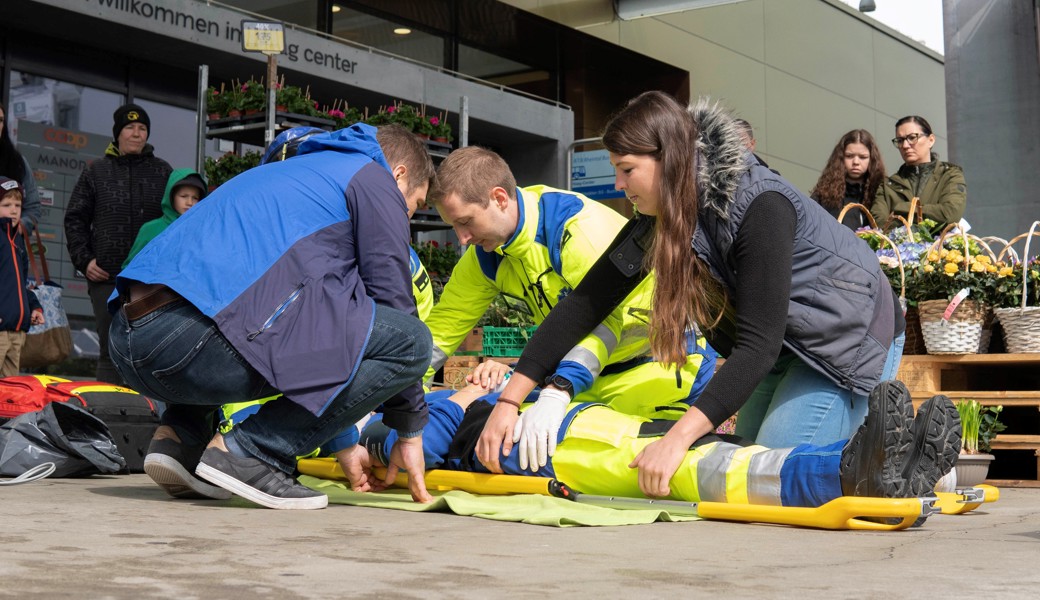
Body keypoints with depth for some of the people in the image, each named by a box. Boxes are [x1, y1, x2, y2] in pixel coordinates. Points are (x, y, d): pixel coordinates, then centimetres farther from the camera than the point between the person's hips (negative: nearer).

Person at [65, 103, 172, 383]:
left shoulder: (163, 172, 11)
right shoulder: (96, 172, 10)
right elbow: (75, 219, 13)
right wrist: (83, 260, 2)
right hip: (106, 277, 0)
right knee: (111, 350, 1)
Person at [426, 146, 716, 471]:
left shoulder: (578, 224, -27)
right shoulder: (485, 255, -1)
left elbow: (606, 317, -36)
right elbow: (443, 324, 1)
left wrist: (556, 393, -48)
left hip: (660, 359, -7)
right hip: (586, 371, 7)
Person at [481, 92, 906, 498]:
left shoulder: (760, 206, -31)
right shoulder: (658, 220, -7)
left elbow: (758, 343, -36)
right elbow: (587, 302, -7)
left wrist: (678, 439, -44)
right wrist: (509, 400, -14)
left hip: (850, 338, -8)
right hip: (785, 347, 8)